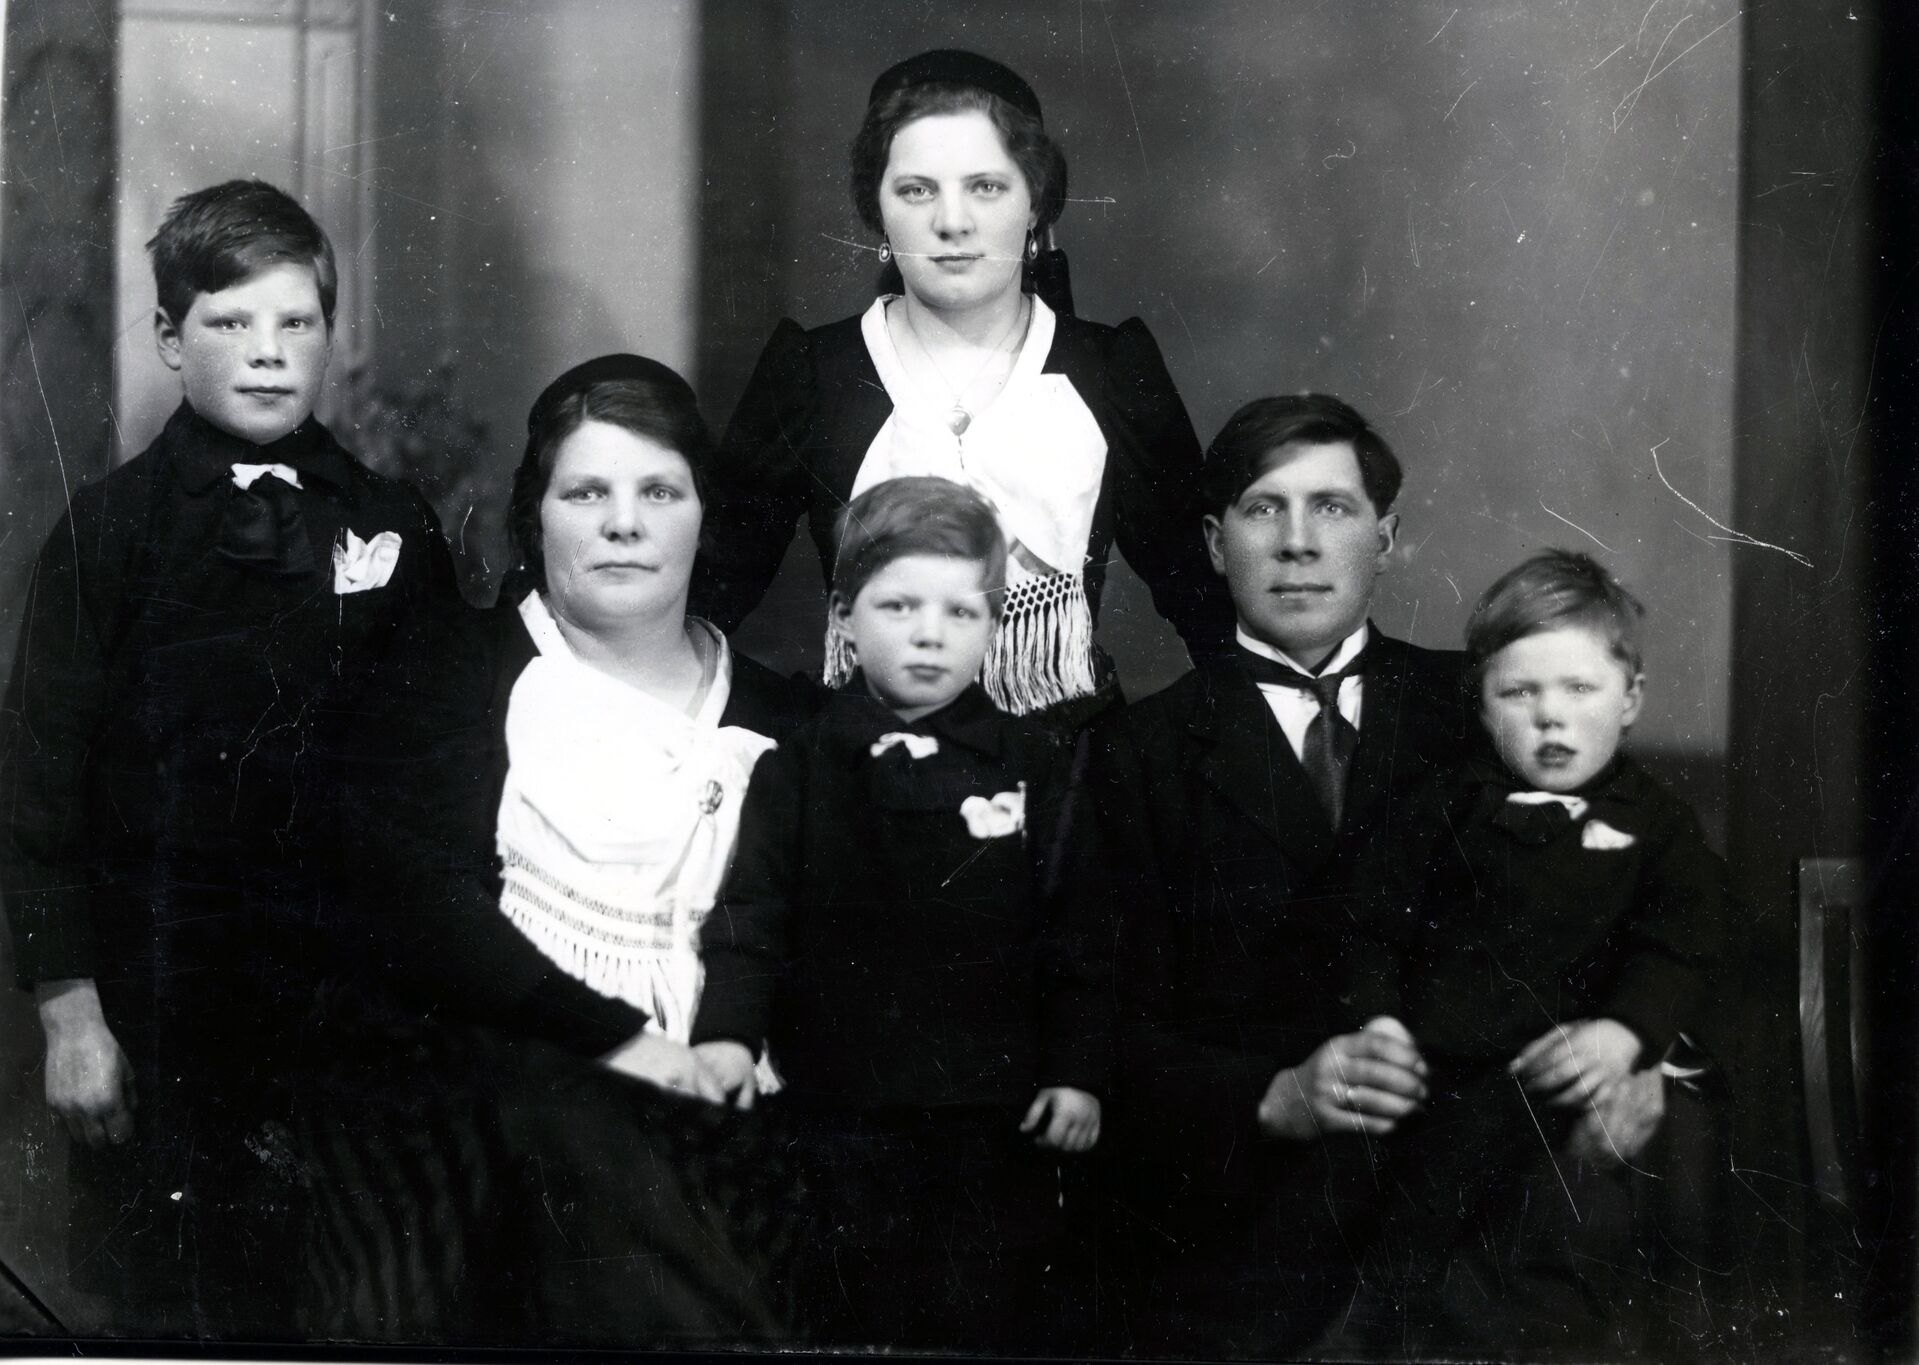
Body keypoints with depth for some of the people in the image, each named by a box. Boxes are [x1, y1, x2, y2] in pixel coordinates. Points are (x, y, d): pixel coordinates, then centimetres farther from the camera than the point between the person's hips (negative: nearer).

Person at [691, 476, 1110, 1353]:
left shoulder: (1038, 769, 3)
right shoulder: (798, 770, 3)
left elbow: (1078, 929, 2)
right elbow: (753, 917, -1)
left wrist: (1079, 1067, -3)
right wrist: (727, 1031, -14)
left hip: (996, 1117, 0)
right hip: (844, 1118, 0)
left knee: (992, 1321, 6)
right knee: (856, 1321, 8)